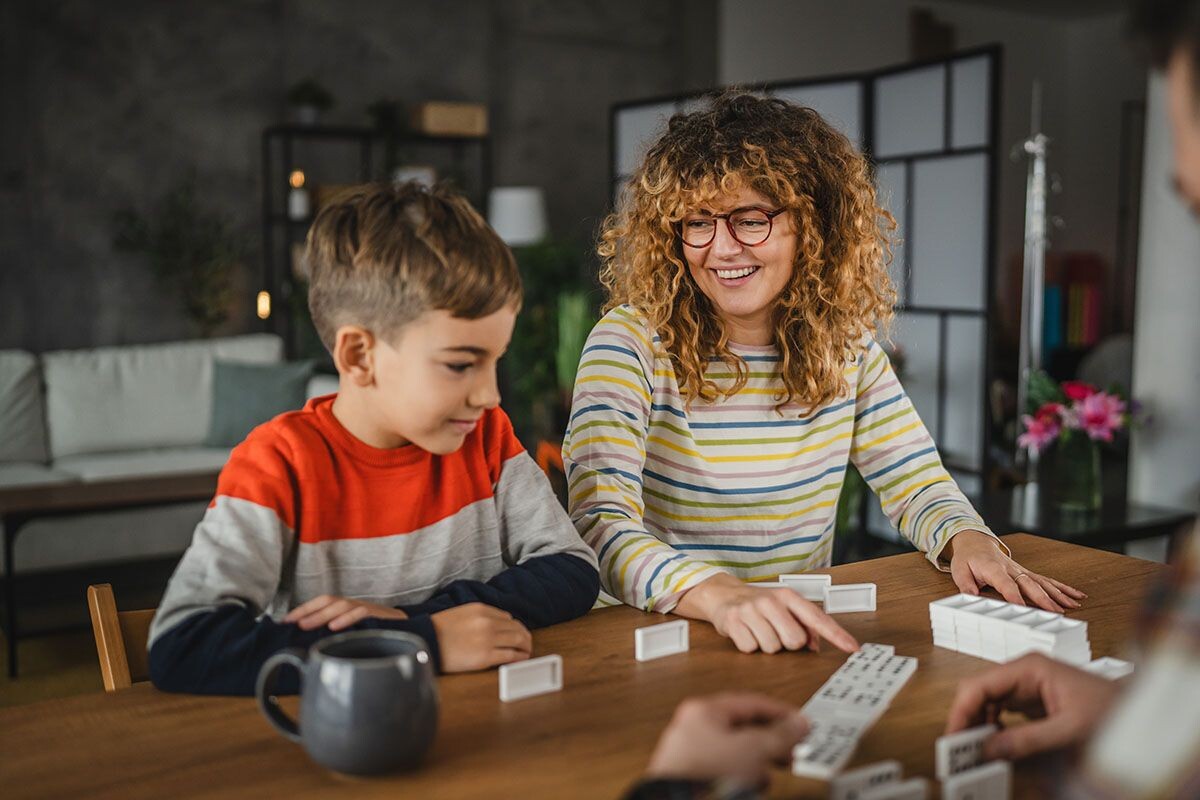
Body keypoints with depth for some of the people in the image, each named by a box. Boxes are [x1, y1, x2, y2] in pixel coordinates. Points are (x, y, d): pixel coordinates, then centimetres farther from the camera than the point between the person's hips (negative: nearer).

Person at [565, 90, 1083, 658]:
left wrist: (968, 541, -14)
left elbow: (918, 482, 9)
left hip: (804, 644, 4)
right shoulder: (631, 343, -12)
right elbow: (599, 525, -24)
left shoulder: (844, 343, 3)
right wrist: (719, 594, -42)